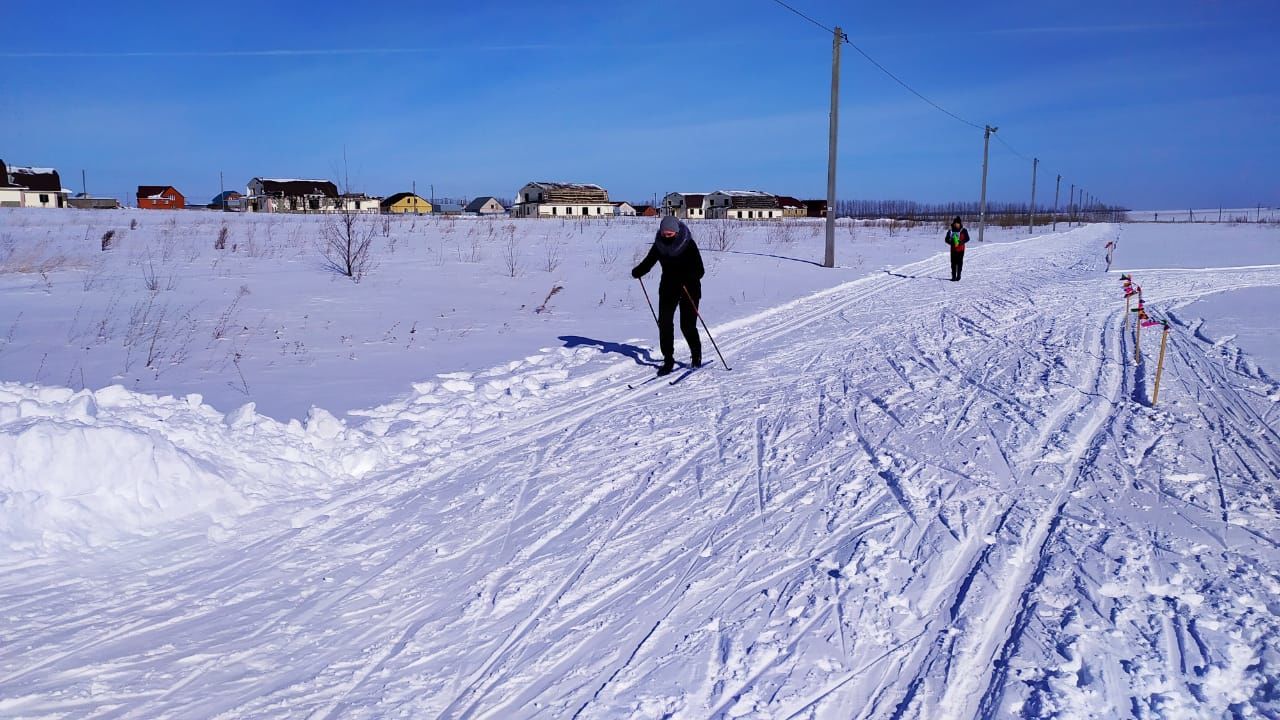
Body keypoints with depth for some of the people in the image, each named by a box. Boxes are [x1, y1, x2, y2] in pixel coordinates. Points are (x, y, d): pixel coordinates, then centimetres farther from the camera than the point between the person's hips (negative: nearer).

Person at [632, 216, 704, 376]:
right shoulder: (659, 245, -2)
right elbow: (648, 261, 8)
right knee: (664, 323, -7)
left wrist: (685, 278, -40)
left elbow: (699, 271, -21)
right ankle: (668, 360, 3)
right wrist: (638, 271, -13)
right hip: (668, 289, 4)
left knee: (687, 326, -6)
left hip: (689, 289, -4)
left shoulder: (688, 245, -16)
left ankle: (696, 356, 20)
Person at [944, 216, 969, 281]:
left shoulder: (963, 231, 0)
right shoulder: (951, 231, 5)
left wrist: (960, 242, -18)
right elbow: (946, 239, 7)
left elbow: (967, 238, -3)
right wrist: (951, 243, -12)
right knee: (953, 263, 0)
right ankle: (953, 276, 4)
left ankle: (958, 276, 3)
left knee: (959, 263, -3)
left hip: (960, 249, -2)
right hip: (953, 249, 2)